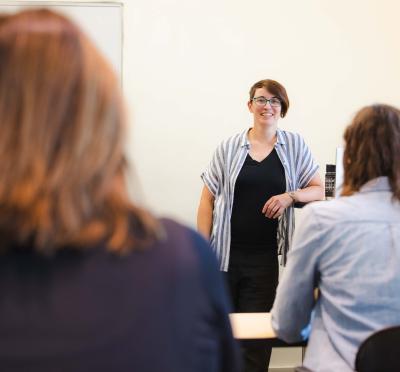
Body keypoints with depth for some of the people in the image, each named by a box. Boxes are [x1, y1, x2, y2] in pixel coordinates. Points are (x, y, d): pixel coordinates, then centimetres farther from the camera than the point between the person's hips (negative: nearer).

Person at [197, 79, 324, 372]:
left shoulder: (295, 146, 6)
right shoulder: (229, 147, 5)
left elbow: (319, 190, 10)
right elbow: (208, 199, 5)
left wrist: (290, 196, -10)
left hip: (267, 257, 0)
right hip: (226, 254, 0)